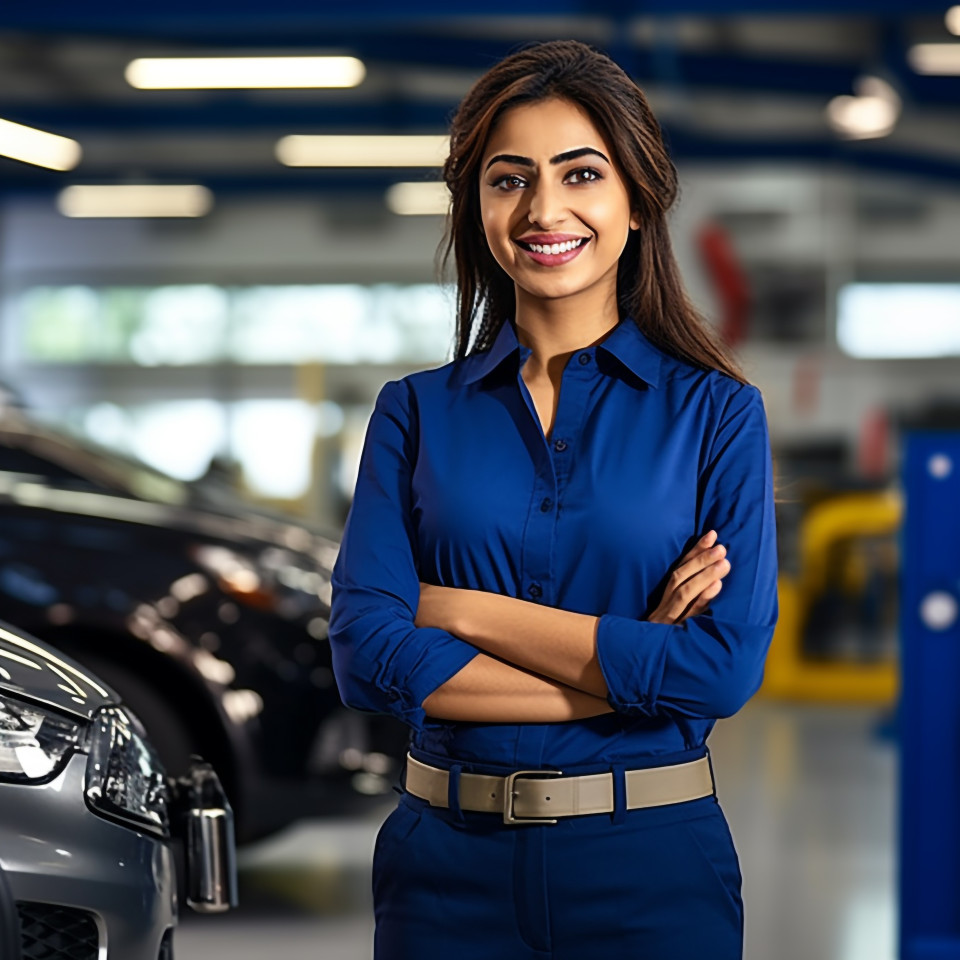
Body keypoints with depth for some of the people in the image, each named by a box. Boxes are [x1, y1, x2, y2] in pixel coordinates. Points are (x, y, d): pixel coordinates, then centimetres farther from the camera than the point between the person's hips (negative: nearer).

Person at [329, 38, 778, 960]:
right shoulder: (414, 412, 3)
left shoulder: (714, 411, -2)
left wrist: (460, 610, -12)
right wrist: (631, 662, -14)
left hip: (652, 868, -1)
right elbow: (368, 656, -8)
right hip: (450, 872, 1)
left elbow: (726, 666, -13)